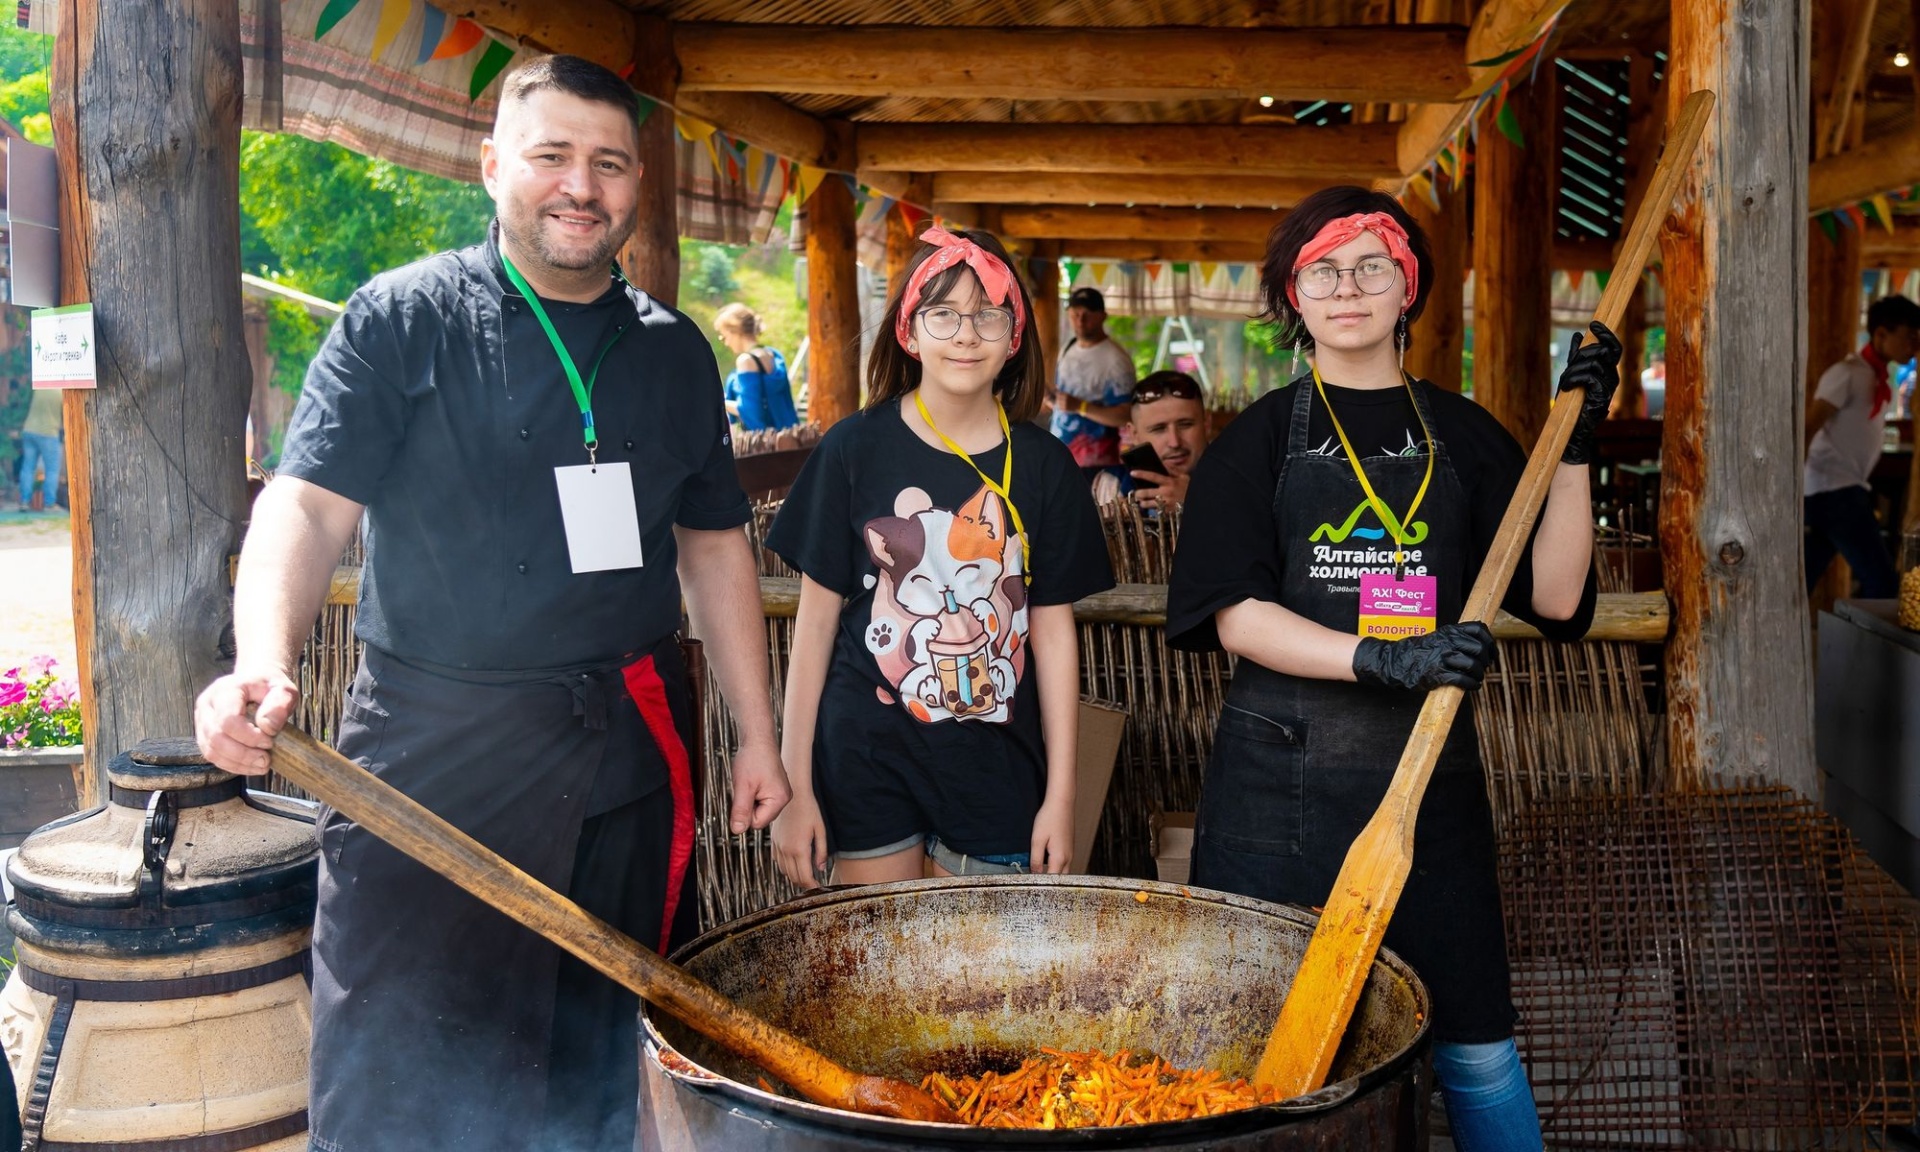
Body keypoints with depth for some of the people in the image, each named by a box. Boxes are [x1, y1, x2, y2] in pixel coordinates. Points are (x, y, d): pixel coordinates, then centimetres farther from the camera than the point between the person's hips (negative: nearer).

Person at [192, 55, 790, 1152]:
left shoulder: (675, 351, 11)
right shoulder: (403, 318, -1)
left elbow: (714, 545, 16)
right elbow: (308, 502, -10)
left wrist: (757, 734, 13)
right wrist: (267, 663, -29)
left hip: (633, 753, 4)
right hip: (439, 744, -3)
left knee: (610, 1061, 13)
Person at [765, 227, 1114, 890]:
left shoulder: (1043, 465, 1)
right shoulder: (856, 449, -3)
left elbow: (1054, 632, 4)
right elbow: (817, 618, 0)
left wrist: (1060, 795, 2)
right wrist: (794, 785, -2)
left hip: (996, 762, 1)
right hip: (867, 758, -1)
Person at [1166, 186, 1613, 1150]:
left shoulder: (1462, 436, 9)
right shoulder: (1260, 438, 4)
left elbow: (1555, 596, 3)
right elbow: (1237, 616, -6)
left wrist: (1573, 448, -5)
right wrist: (1379, 657, -20)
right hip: (1282, 775, -1)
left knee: (1475, 1043, 5)